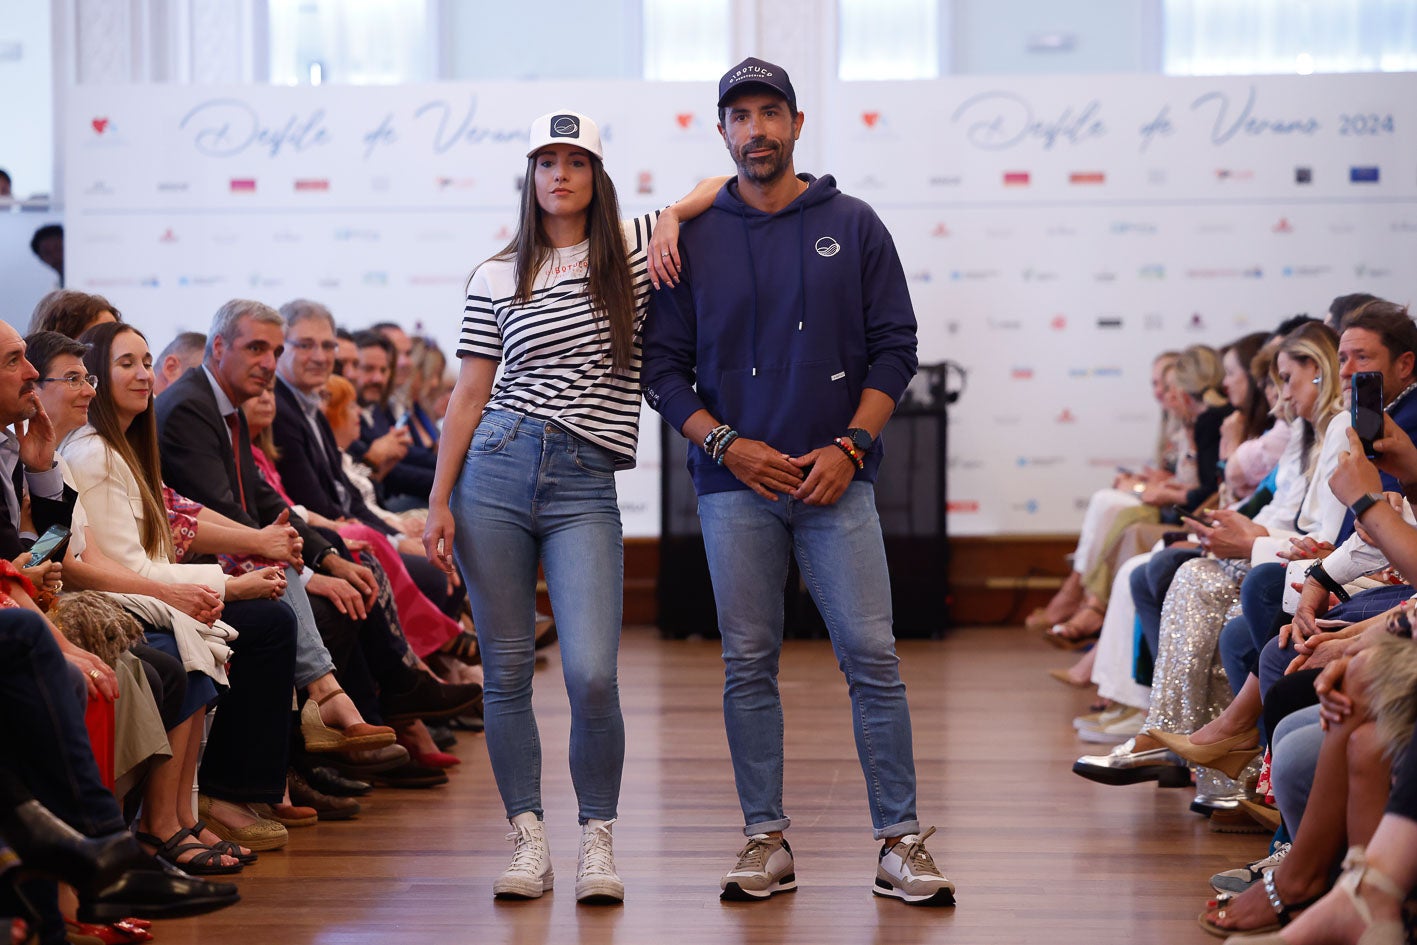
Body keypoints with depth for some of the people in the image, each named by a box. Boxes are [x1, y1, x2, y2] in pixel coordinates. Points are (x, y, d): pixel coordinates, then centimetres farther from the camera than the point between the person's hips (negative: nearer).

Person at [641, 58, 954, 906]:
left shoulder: (853, 225, 6)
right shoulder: (696, 238, 6)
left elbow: (895, 349, 5)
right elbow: (663, 366, 7)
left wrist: (851, 446, -7)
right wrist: (725, 443, -6)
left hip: (836, 478, -1)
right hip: (736, 484, 1)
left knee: (872, 657, -5)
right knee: (749, 666, 3)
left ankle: (901, 844, 0)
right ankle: (768, 842, 12)